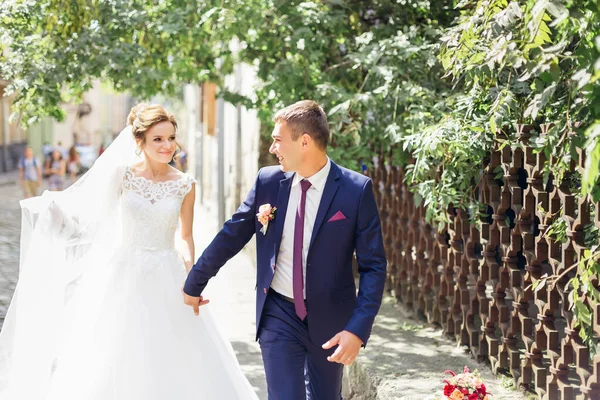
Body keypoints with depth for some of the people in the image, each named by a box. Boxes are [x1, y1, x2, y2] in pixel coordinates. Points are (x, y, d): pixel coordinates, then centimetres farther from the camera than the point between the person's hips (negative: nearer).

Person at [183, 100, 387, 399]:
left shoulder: (356, 190, -12)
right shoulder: (268, 181, -3)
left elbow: (373, 266, -10)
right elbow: (231, 236, 7)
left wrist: (358, 329, -19)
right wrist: (194, 284, 16)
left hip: (329, 319, -1)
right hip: (278, 314, 1)